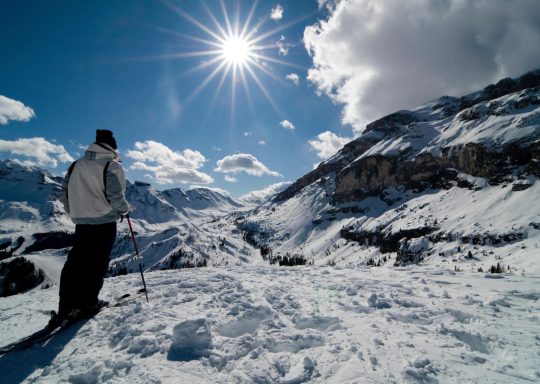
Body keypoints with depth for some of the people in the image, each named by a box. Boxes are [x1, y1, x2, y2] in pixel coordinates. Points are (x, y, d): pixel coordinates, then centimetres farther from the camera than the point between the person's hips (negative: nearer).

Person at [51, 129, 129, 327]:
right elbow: (116, 197, -18)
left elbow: (64, 194, 10)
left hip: (81, 223, 5)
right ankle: (87, 304, 13)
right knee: (96, 264, 7)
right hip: (104, 223, -5)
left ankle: (65, 308, 14)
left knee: (74, 263, 12)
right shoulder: (112, 166, -10)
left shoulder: (76, 165, 8)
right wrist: (124, 210, 1)